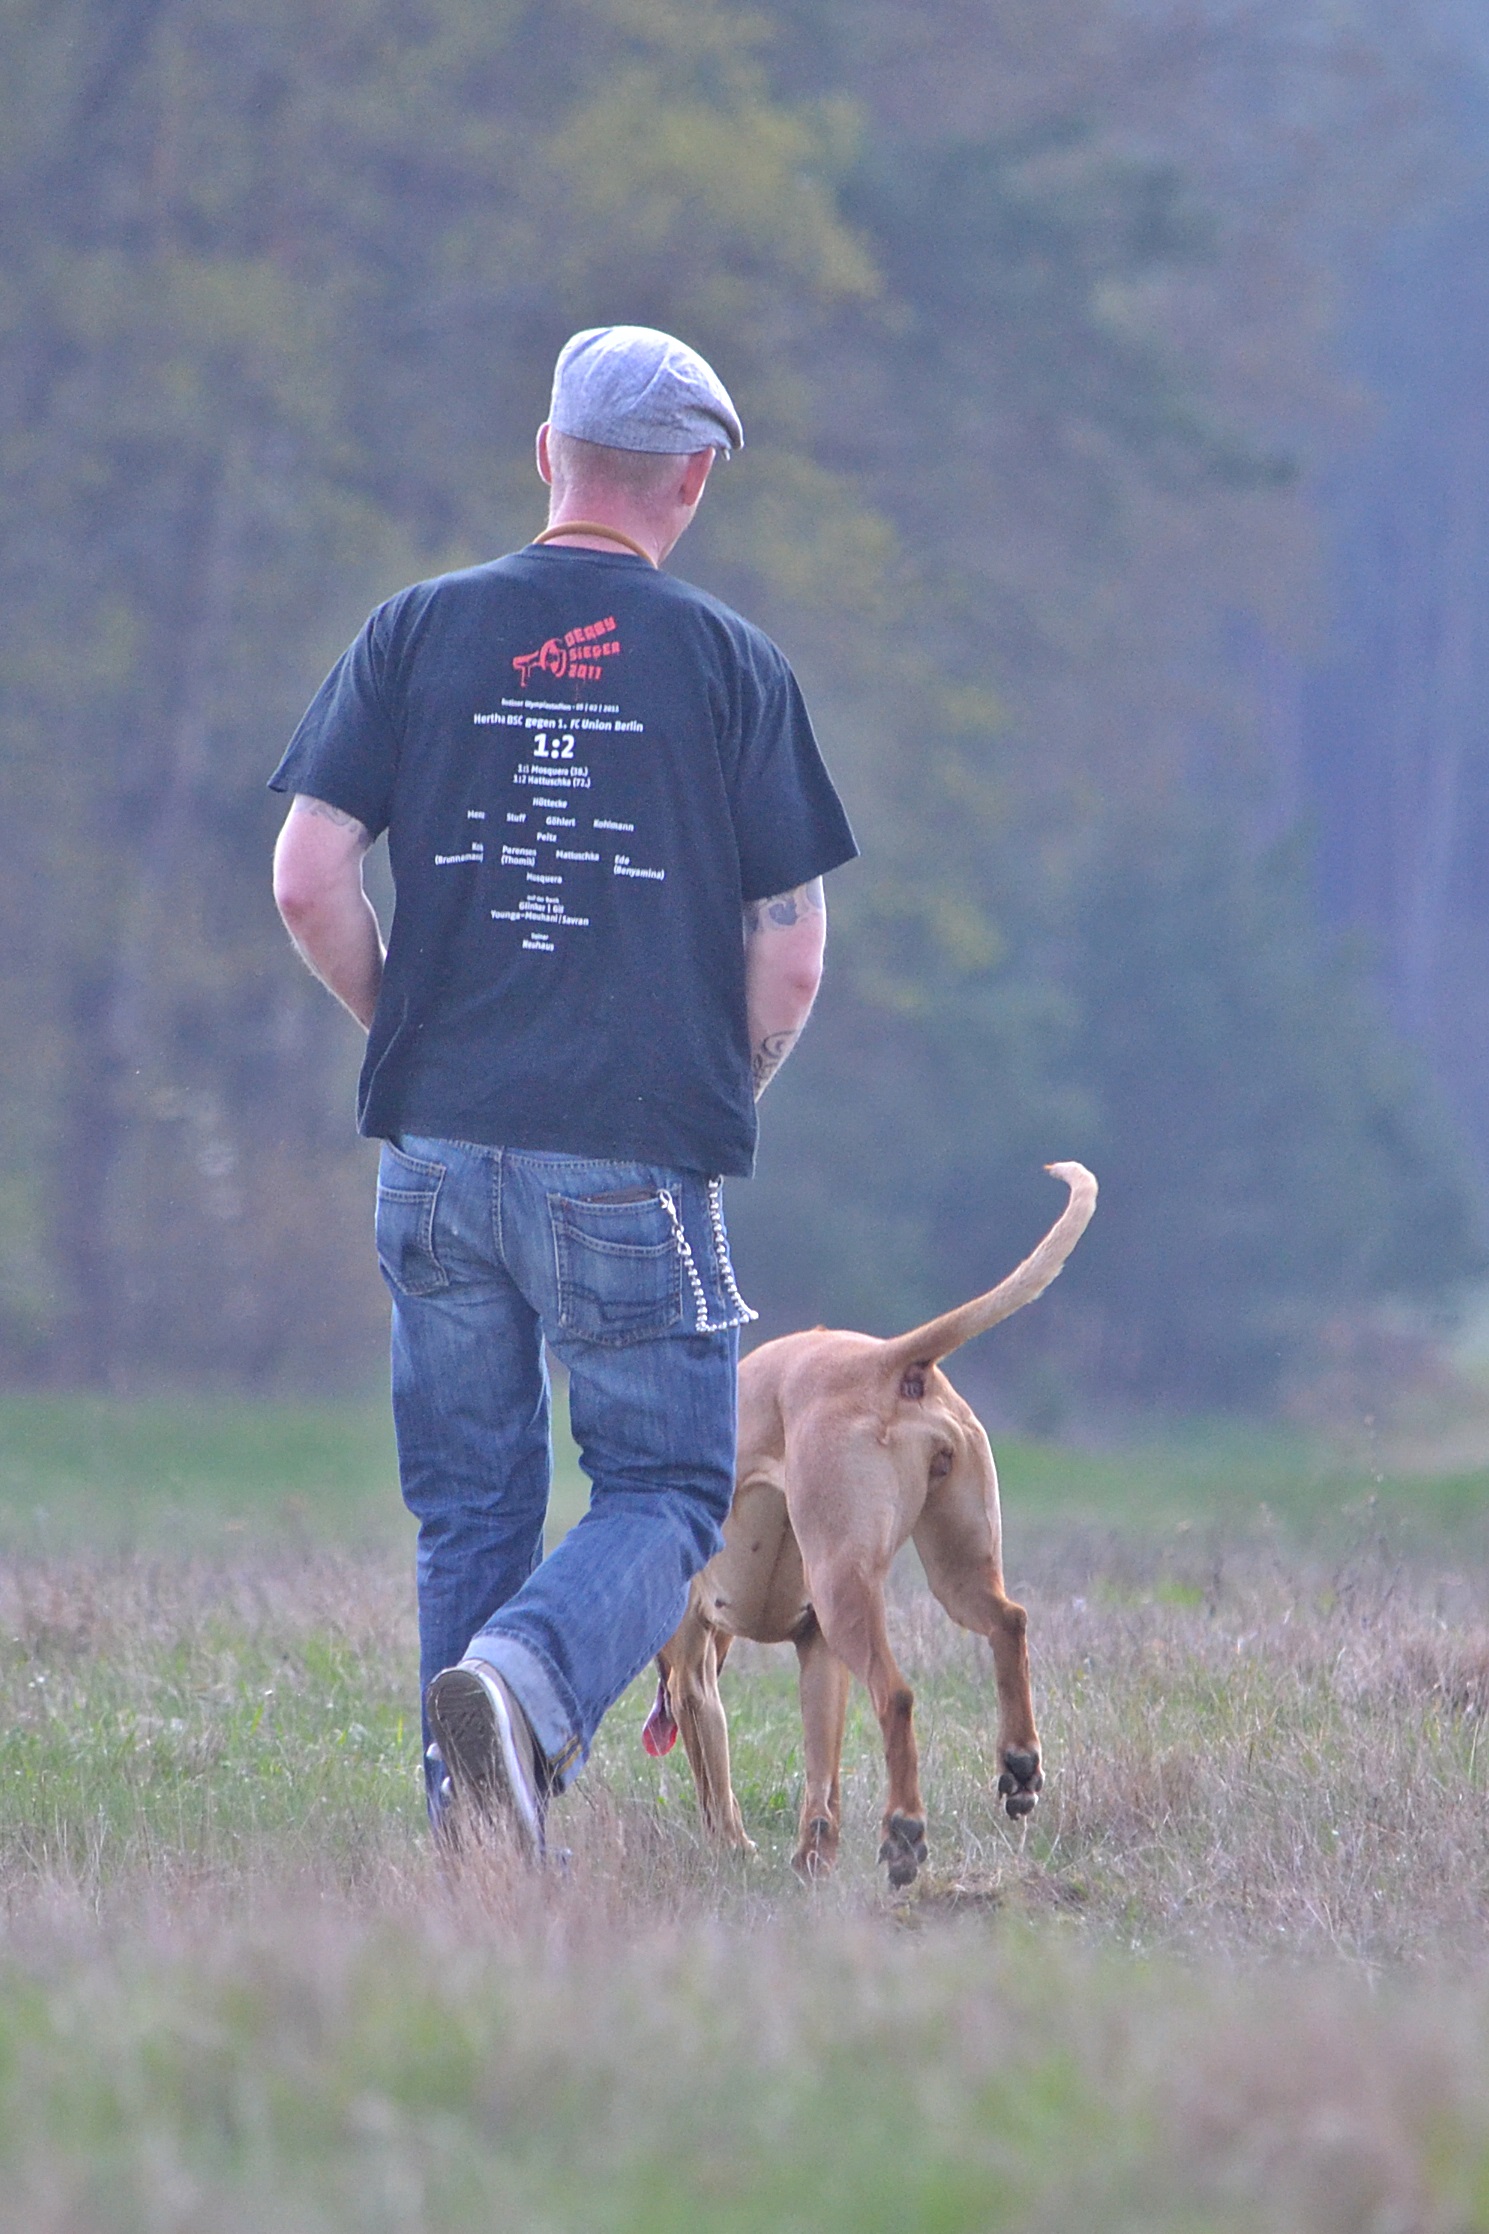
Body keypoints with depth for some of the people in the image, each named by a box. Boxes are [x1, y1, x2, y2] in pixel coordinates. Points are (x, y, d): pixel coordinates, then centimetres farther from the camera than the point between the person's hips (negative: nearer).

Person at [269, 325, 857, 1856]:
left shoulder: (422, 630, 4)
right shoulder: (729, 663, 0)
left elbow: (308, 883, -1)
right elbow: (791, 952, 0)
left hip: (436, 1150, 3)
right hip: (637, 1160, -3)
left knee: (469, 1510, 11)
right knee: (666, 1491, 6)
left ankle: (483, 1849, 7)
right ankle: (525, 1674, -23)